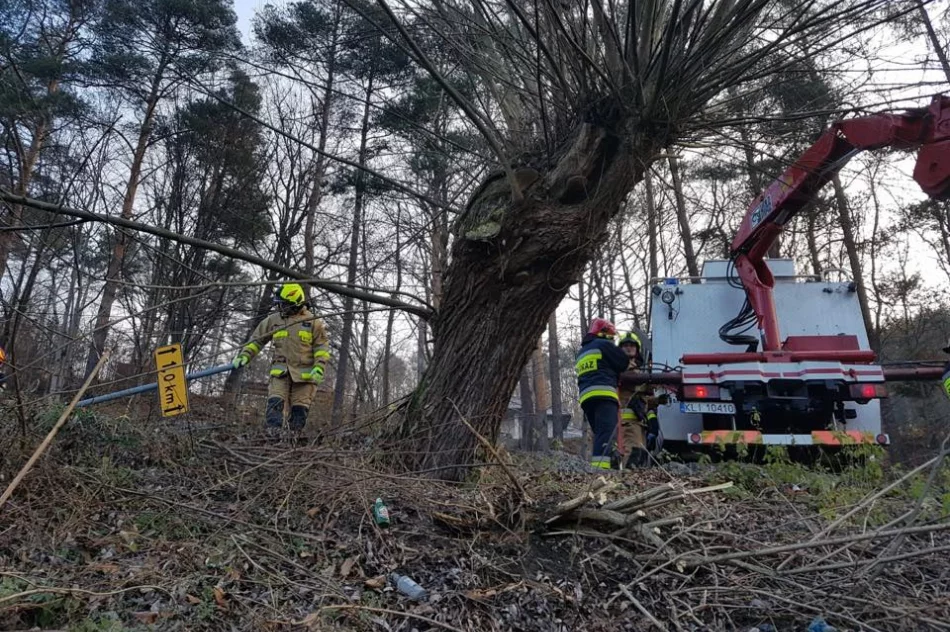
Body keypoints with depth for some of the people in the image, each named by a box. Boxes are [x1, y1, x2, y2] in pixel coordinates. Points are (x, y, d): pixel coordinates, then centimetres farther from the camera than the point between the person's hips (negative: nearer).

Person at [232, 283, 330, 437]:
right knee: (275, 403, -13)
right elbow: (257, 339, 15)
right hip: (280, 372, 2)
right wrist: (244, 356, 3)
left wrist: (319, 368, -11)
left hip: (304, 373, -2)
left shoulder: (313, 321, 1)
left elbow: (322, 346, 1)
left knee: (299, 409, -1)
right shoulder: (273, 320, 10)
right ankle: (271, 436, -16)